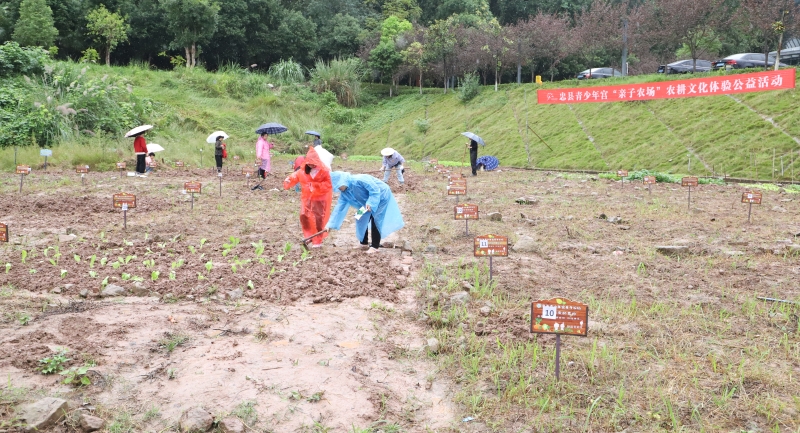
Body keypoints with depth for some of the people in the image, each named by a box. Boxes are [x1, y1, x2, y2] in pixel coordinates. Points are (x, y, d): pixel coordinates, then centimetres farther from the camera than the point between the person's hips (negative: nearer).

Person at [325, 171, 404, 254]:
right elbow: (339, 207, -8)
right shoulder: (344, 193, -9)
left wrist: (370, 203, -37)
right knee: (362, 219, 7)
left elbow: (375, 190, -29)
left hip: (381, 196, -8)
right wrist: (331, 224, -12)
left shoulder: (359, 180, -34)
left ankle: (375, 246, -7)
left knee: (375, 220, -13)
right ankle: (364, 243, 21)